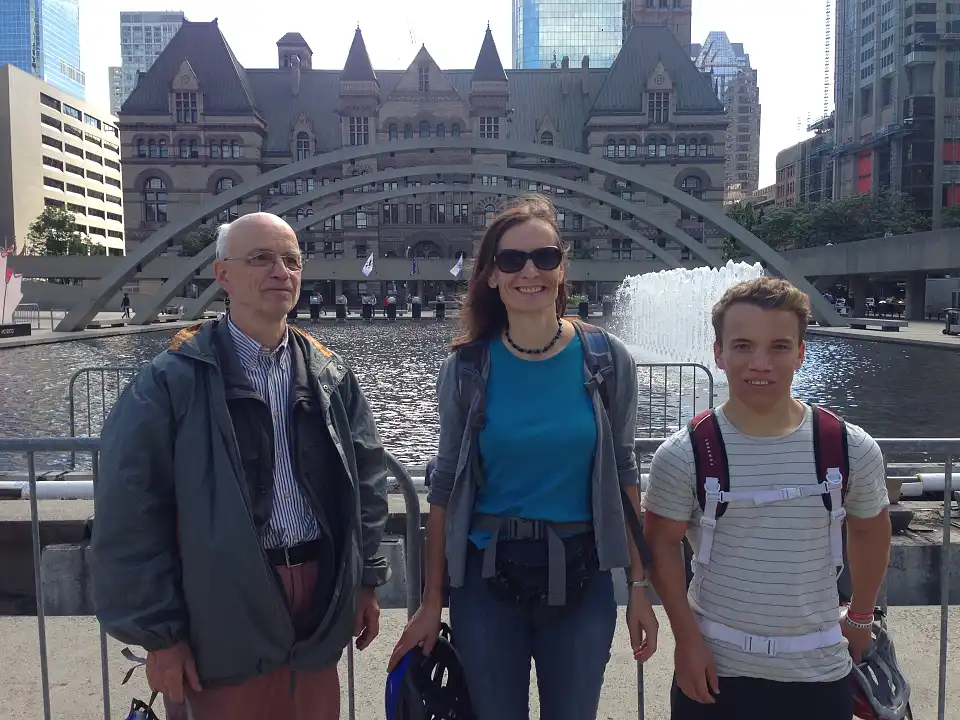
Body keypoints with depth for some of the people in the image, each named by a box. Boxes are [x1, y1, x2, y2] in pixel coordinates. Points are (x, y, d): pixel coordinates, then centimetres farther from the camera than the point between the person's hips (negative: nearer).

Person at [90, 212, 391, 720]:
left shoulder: (331, 375, 5)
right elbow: (130, 515, -9)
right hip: (227, 617, -4)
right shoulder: (174, 381, -9)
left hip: (321, 606, 4)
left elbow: (366, 478, 11)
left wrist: (367, 579, 10)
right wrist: (159, 633, -8)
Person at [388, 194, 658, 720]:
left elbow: (624, 476, 3)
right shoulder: (466, 367, -5)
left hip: (581, 578, 1)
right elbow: (445, 485, 0)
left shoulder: (608, 361, -4)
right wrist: (431, 603, 0)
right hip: (487, 578, 0)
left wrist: (639, 586, 0)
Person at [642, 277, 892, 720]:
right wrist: (687, 639, -7)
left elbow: (869, 530, 8)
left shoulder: (852, 450, -9)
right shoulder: (683, 455, -14)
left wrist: (860, 618, 15)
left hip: (818, 670, 2)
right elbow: (661, 544, -5)